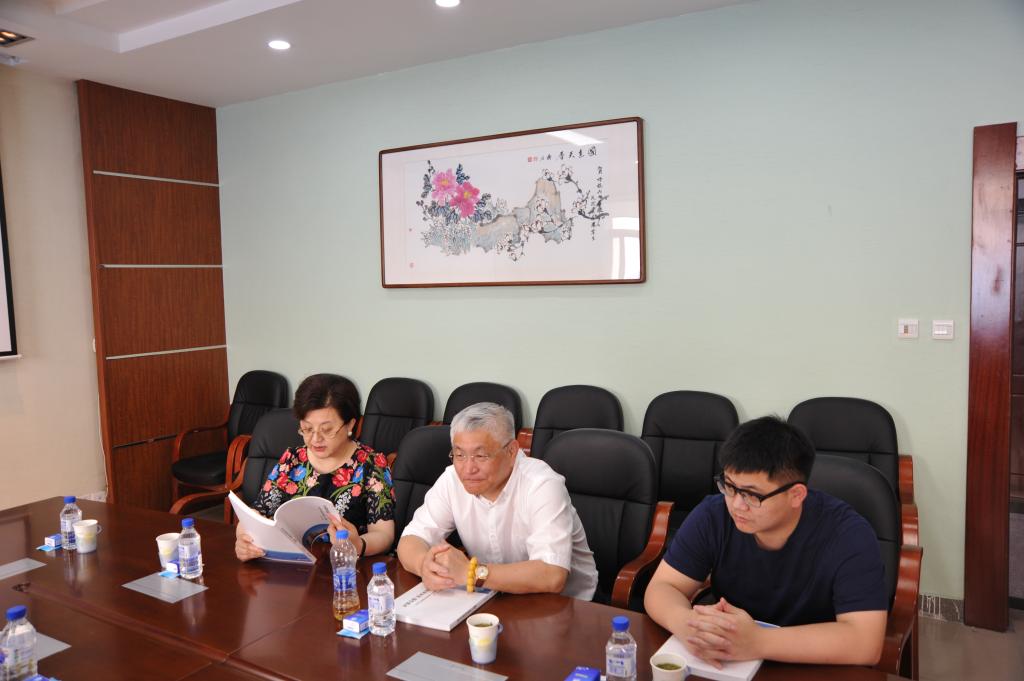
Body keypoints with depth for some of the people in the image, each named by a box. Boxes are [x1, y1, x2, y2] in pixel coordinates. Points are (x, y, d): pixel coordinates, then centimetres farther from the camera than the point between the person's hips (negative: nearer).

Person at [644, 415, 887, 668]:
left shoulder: (848, 535, -20)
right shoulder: (712, 516, -12)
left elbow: (865, 643, -27)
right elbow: (662, 588, -9)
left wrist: (756, 642, -37)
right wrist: (686, 624, -31)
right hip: (727, 667, 2)